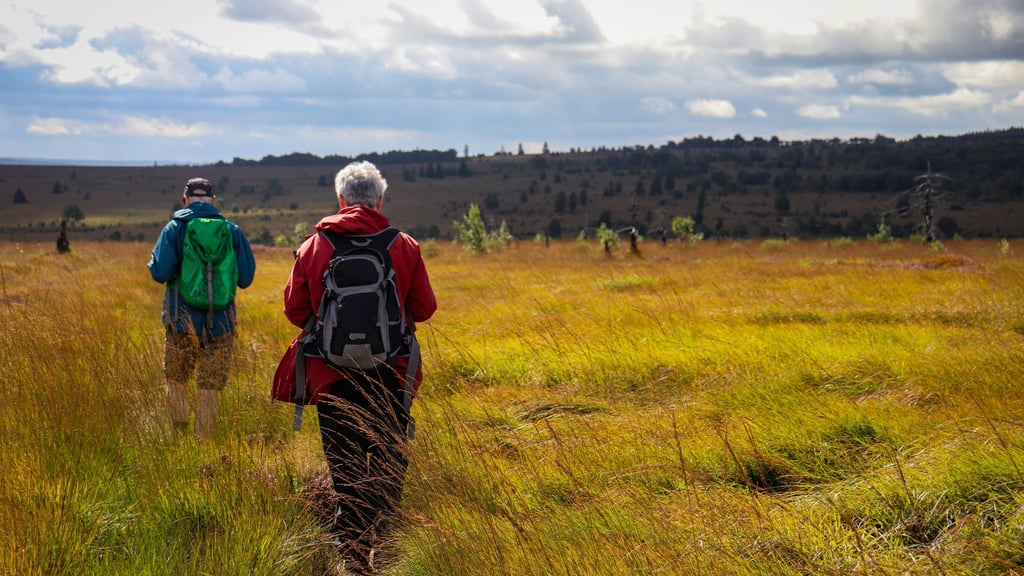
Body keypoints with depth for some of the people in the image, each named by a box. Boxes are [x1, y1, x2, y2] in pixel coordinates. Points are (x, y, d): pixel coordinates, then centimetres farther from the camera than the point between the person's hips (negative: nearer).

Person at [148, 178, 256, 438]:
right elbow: (245, 278, 3)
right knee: (209, 388, 7)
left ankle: (181, 435, 8)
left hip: (182, 321, -1)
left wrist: (154, 261, 10)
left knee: (175, 380, 16)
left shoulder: (174, 228, -5)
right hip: (220, 323, 1)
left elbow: (161, 273, -13)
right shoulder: (232, 231, 0)